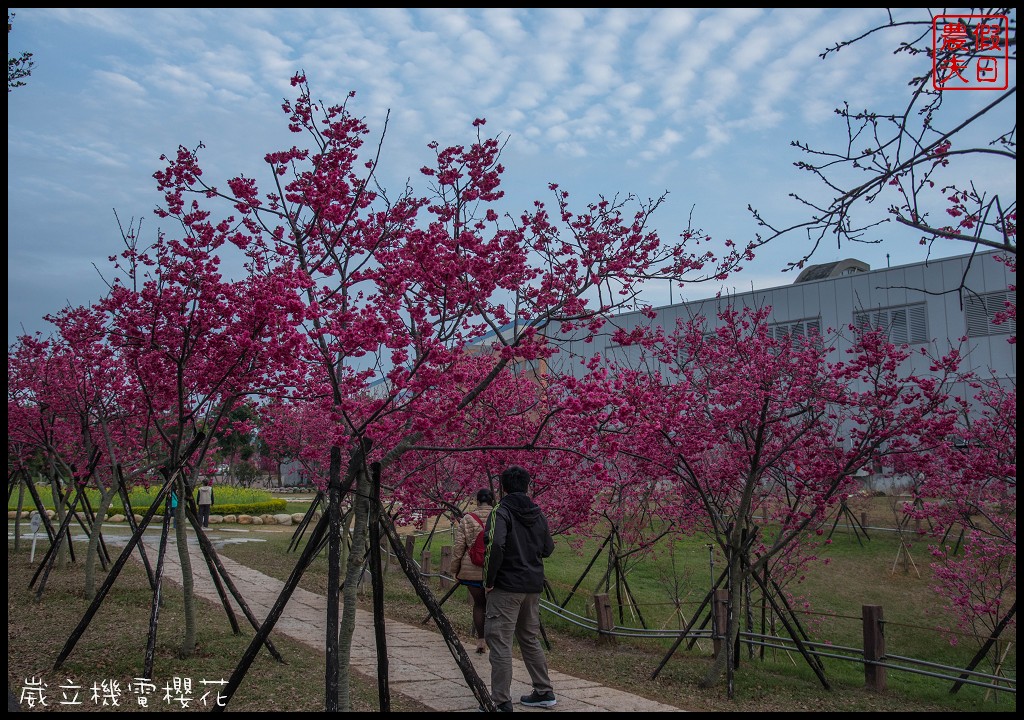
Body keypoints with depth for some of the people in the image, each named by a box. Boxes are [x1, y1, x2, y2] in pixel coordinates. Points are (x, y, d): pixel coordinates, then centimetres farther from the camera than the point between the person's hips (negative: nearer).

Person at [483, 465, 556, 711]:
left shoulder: (501, 512, -11)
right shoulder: (538, 514, 9)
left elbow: (495, 546, -25)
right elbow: (548, 549, 15)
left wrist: (489, 580, -16)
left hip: (506, 586, -7)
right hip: (533, 586, 7)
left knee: (500, 643, -2)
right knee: (530, 639, 20)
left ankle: (502, 702, -1)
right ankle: (544, 692, 26)